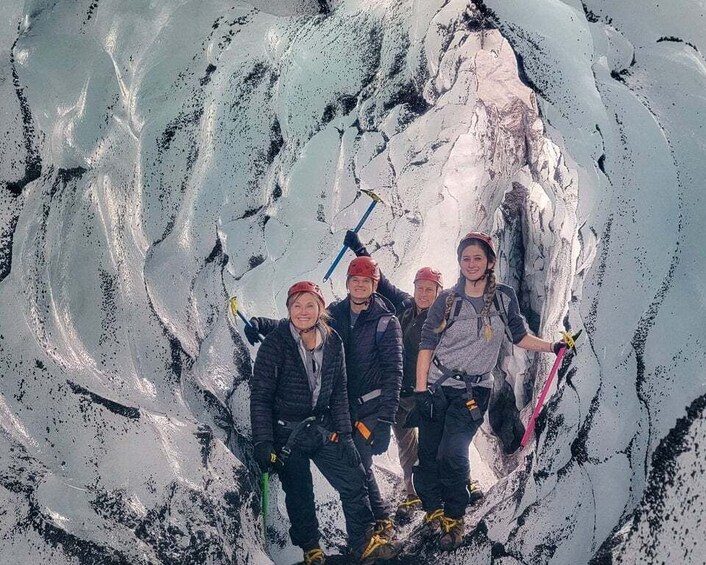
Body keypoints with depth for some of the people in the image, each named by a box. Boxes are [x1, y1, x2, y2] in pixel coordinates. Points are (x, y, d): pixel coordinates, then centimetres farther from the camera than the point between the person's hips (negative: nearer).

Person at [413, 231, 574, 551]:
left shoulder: (504, 297, 3)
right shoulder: (446, 300, -1)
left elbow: (519, 336, 15)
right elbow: (426, 346, 0)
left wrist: (553, 347, 2)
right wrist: (420, 389, -6)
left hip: (473, 391, -1)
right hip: (436, 386, 1)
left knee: (451, 455, -14)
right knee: (428, 454, 1)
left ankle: (454, 518, 4)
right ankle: (433, 511, 21)